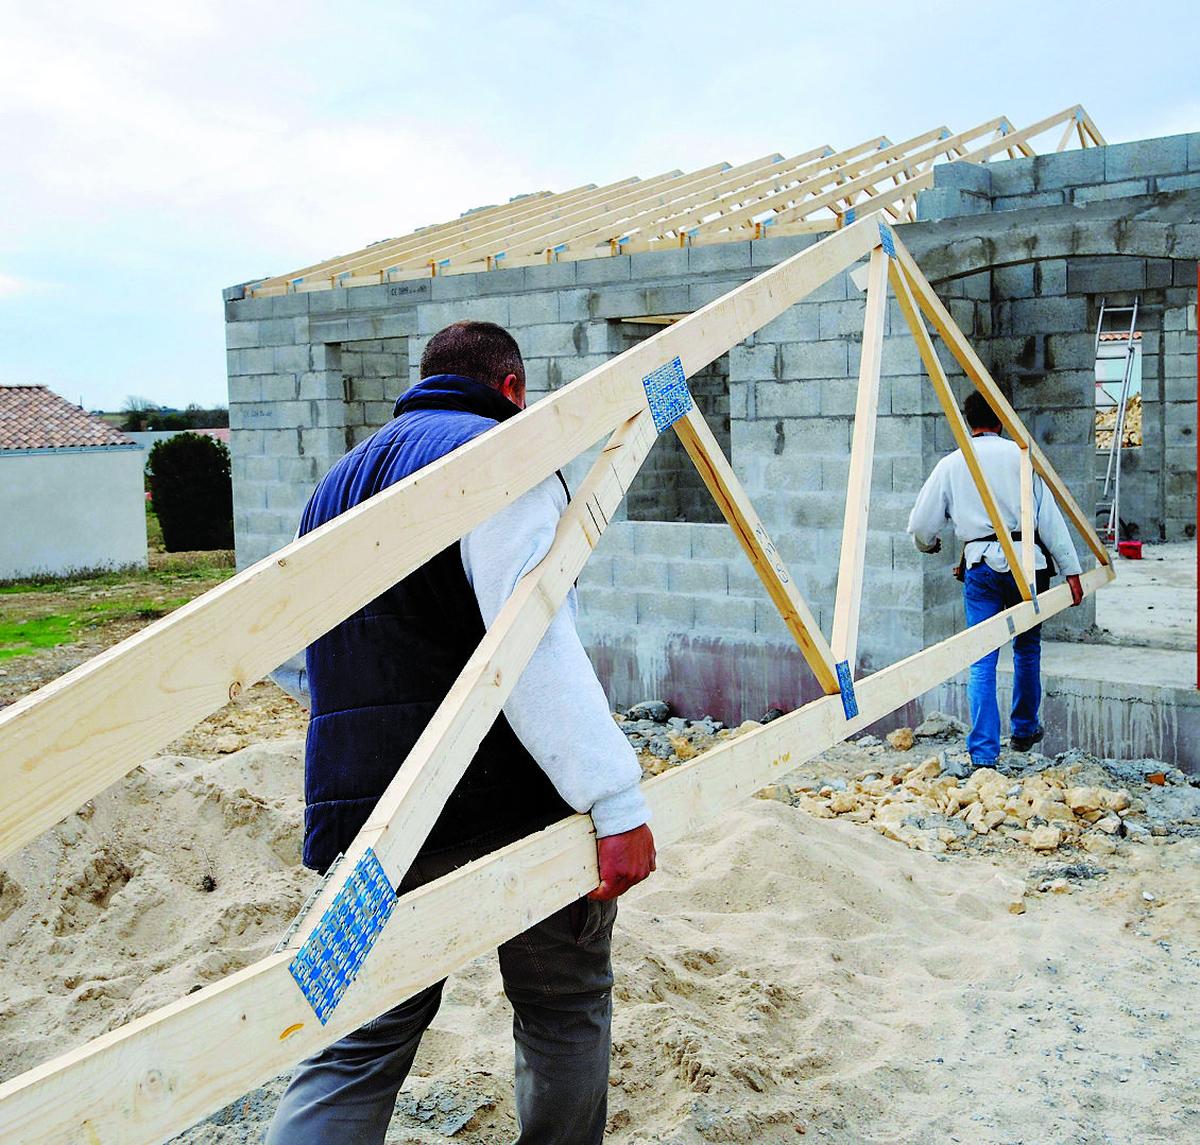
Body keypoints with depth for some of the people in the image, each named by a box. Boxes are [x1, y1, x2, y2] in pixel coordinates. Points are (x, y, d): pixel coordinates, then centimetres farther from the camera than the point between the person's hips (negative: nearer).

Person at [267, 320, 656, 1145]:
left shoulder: (336, 485, 19)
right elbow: (533, 642, -21)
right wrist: (618, 801, -24)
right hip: (513, 801, -6)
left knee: (359, 1047, 9)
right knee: (565, 1010, 15)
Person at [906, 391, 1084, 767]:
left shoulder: (950, 465, 5)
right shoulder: (1020, 456, 1)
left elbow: (921, 526, 7)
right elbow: (1049, 517, -2)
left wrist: (929, 545, 30)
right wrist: (1070, 570, 1)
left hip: (980, 566, 0)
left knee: (981, 661, 1)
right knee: (1027, 649, 20)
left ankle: (984, 752, -6)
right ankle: (1025, 730, 34)